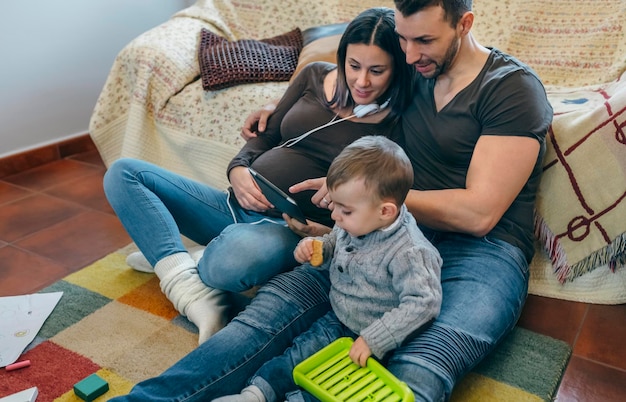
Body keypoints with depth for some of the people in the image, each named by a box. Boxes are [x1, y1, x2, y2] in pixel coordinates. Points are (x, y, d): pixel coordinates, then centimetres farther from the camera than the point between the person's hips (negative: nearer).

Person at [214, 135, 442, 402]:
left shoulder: (407, 253, -30)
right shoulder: (353, 223, -7)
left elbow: (423, 303, -31)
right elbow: (335, 245, 14)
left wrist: (373, 339, -33)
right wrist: (315, 248, -10)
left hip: (373, 339, -6)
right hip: (337, 321, 7)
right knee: (299, 352, -1)